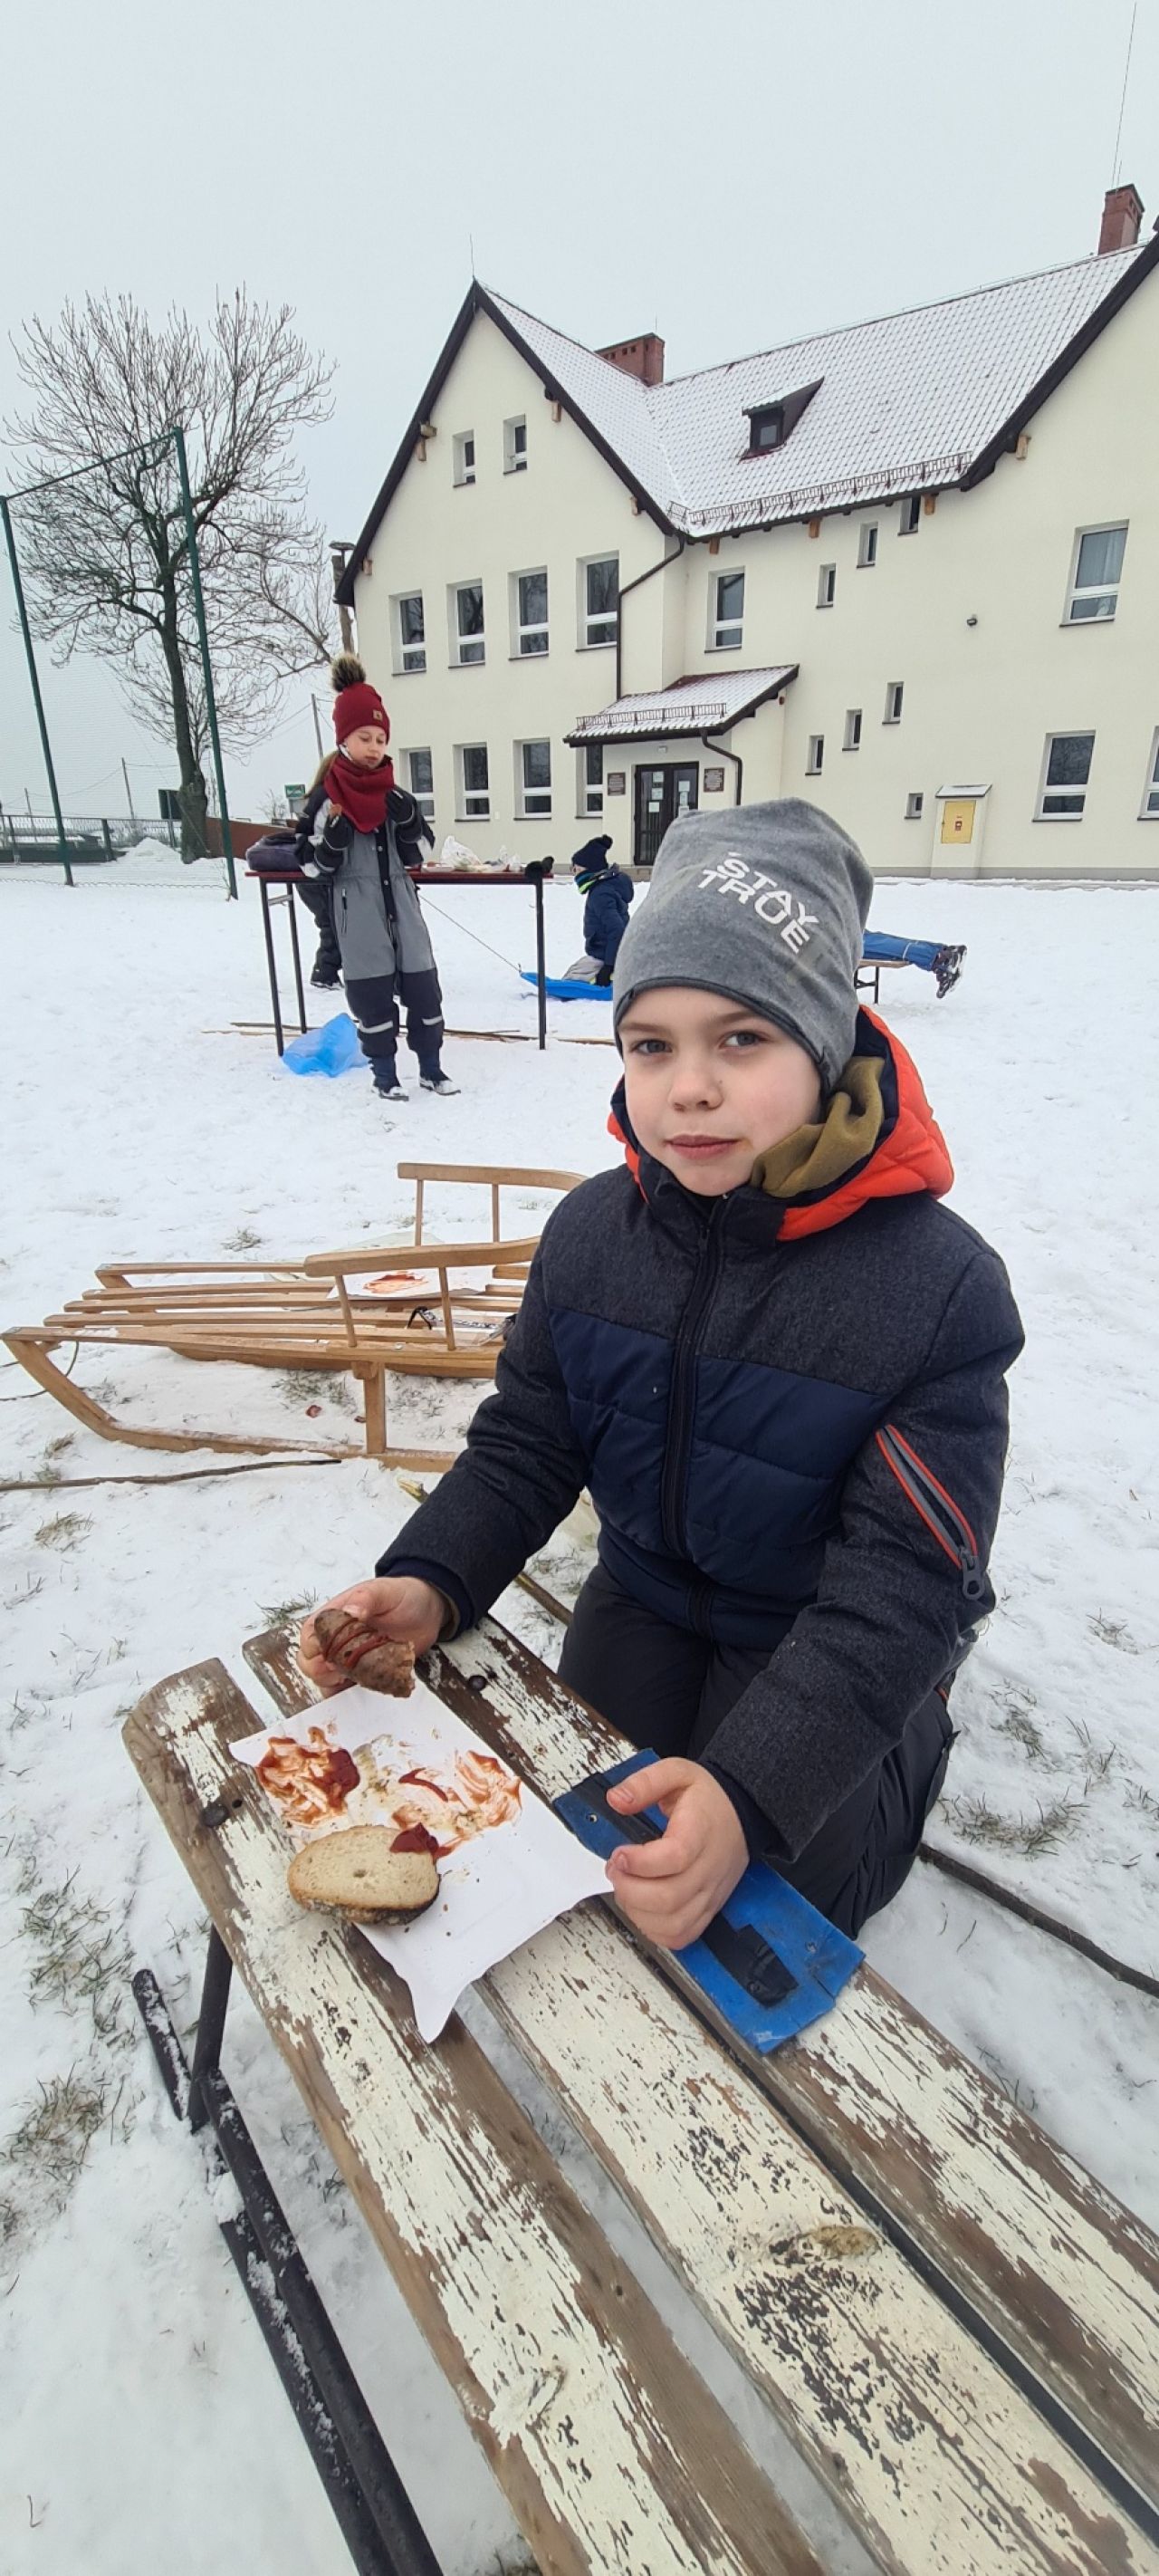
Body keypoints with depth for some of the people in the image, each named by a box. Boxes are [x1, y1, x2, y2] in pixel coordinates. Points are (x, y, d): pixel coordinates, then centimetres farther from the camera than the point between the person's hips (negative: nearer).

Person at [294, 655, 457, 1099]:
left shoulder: (392, 792, 8)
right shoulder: (326, 797, -5)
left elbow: (414, 855, 10)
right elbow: (312, 868, -6)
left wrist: (408, 818, -7)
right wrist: (333, 837, -23)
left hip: (400, 901, 5)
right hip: (357, 910, -4)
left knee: (422, 984, 5)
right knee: (370, 992, 1)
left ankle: (431, 1068, 17)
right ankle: (385, 1072, 14)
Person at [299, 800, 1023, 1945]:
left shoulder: (939, 1287, -29)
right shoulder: (590, 1232, -15)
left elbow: (903, 1585, -27)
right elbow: (525, 1442, -5)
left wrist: (754, 1789, -39)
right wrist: (430, 1583, -23)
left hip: (828, 1658, -3)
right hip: (638, 1610, 4)